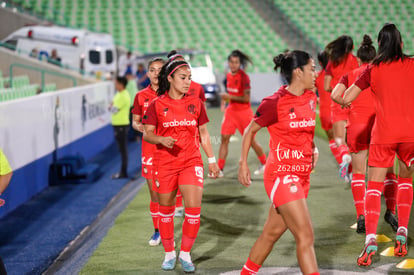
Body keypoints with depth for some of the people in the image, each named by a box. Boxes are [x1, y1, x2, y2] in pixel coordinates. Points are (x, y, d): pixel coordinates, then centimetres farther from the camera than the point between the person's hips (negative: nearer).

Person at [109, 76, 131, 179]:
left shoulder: (123, 96, -18)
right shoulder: (119, 94, 13)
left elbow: (114, 110, -19)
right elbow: (113, 106, 18)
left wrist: (111, 106, 1)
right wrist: (112, 107, -3)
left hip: (121, 125, -10)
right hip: (118, 124, 10)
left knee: (123, 150, -5)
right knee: (122, 149, 14)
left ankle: (123, 173, -2)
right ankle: (123, 172, 20)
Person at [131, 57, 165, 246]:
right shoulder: (141, 96, 4)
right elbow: (135, 121, 11)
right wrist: (139, 127, -11)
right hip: (149, 147, 2)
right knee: (154, 193, 6)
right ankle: (157, 231, 18)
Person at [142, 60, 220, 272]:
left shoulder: (196, 103, 4)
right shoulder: (157, 105, -3)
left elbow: (203, 133, 12)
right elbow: (147, 134, -2)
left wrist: (212, 160, 11)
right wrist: (162, 139, -22)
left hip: (191, 162, 1)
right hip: (164, 164, -1)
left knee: (194, 208, -11)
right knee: (166, 209, 9)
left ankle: (185, 254, 5)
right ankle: (169, 254, 26)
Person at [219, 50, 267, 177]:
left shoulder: (243, 77, -16)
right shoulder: (229, 75, 5)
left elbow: (246, 98, -19)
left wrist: (230, 97, -21)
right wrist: (224, 101, 9)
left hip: (244, 112, -6)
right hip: (231, 110, 6)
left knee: (250, 140, 5)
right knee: (224, 138, -4)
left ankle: (264, 164, 26)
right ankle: (219, 169, -2)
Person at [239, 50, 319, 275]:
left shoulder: (310, 98, 6)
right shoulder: (275, 103, -14)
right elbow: (250, 130, -2)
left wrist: (312, 149, 8)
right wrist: (243, 163, -3)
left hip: (302, 176, 8)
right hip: (282, 174, -8)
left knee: (272, 232, 18)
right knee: (305, 235, -12)